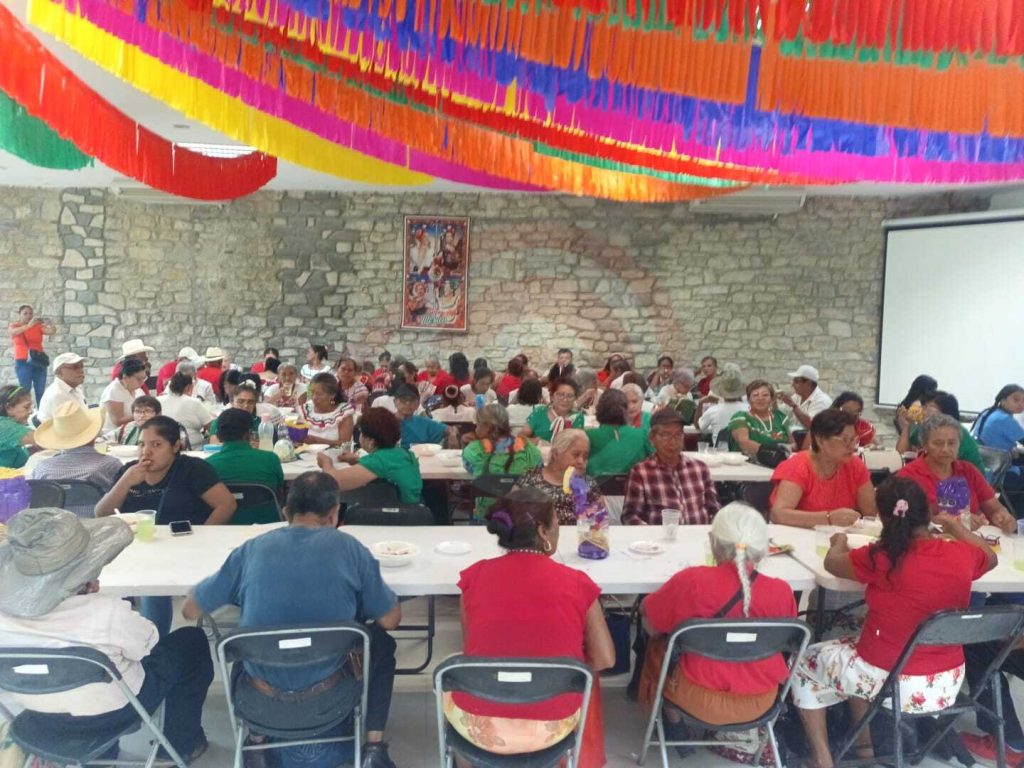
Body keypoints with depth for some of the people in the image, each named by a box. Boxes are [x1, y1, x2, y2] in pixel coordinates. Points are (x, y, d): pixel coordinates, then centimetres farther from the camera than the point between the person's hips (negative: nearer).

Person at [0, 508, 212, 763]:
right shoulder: (105, 613, -36)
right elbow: (148, 644, -15)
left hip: (41, 713, 5)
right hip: (110, 712, -5)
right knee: (193, 642, 15)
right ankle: (182, 745, 28)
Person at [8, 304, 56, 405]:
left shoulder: (38, 326, 8)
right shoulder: (13, 325, 5)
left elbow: (52, 331, -8)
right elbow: (13, 332, -18)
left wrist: (50, 323, -30)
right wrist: (29, 325, -33)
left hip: (39, 361, 2)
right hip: (23, 362, -2)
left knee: (41, 391, -2)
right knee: (25, 390, -9)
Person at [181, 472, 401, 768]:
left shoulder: (252, 549, -6)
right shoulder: (349, 548, -10)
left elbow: (189, 610, 4)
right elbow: (390, 620, -2)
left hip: (260, 700, 3)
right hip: (327, 697, -2)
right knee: (380, 642, 27)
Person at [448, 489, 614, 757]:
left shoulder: (475, 575, -7)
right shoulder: (577, 583, -9)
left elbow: (470, 649, 5)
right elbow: (605, 659, -2)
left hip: (478, 725, 0)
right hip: (552, 727, 0)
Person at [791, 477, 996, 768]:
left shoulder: (880, 558, -23)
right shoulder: (962, 556, -11)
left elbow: (832, 562, -2)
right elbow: (991, 557, 15)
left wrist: (839, 541, 19)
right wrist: (953, 524, 29)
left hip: (890, 682, -5)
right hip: (948, 683, 5)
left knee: (805, 662, 19)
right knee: (854, 645, 32)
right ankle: (864, 742, 38)